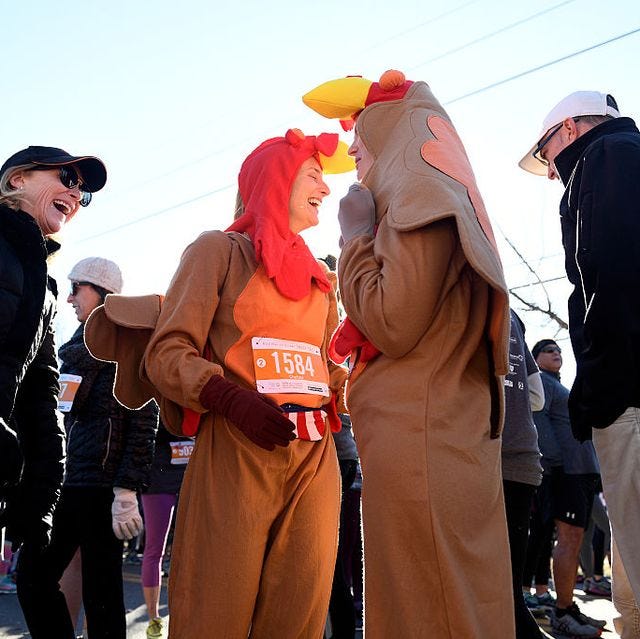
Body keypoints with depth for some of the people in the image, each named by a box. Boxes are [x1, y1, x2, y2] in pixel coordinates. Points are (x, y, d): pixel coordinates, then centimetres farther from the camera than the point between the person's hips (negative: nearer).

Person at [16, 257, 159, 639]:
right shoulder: (74, 348, 19)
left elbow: (143, 424, -11)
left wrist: (126, 493, -18)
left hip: (102, 488, -8)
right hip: (64, 483, 8)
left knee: (100, 593, -2)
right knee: (34, 578, 7)